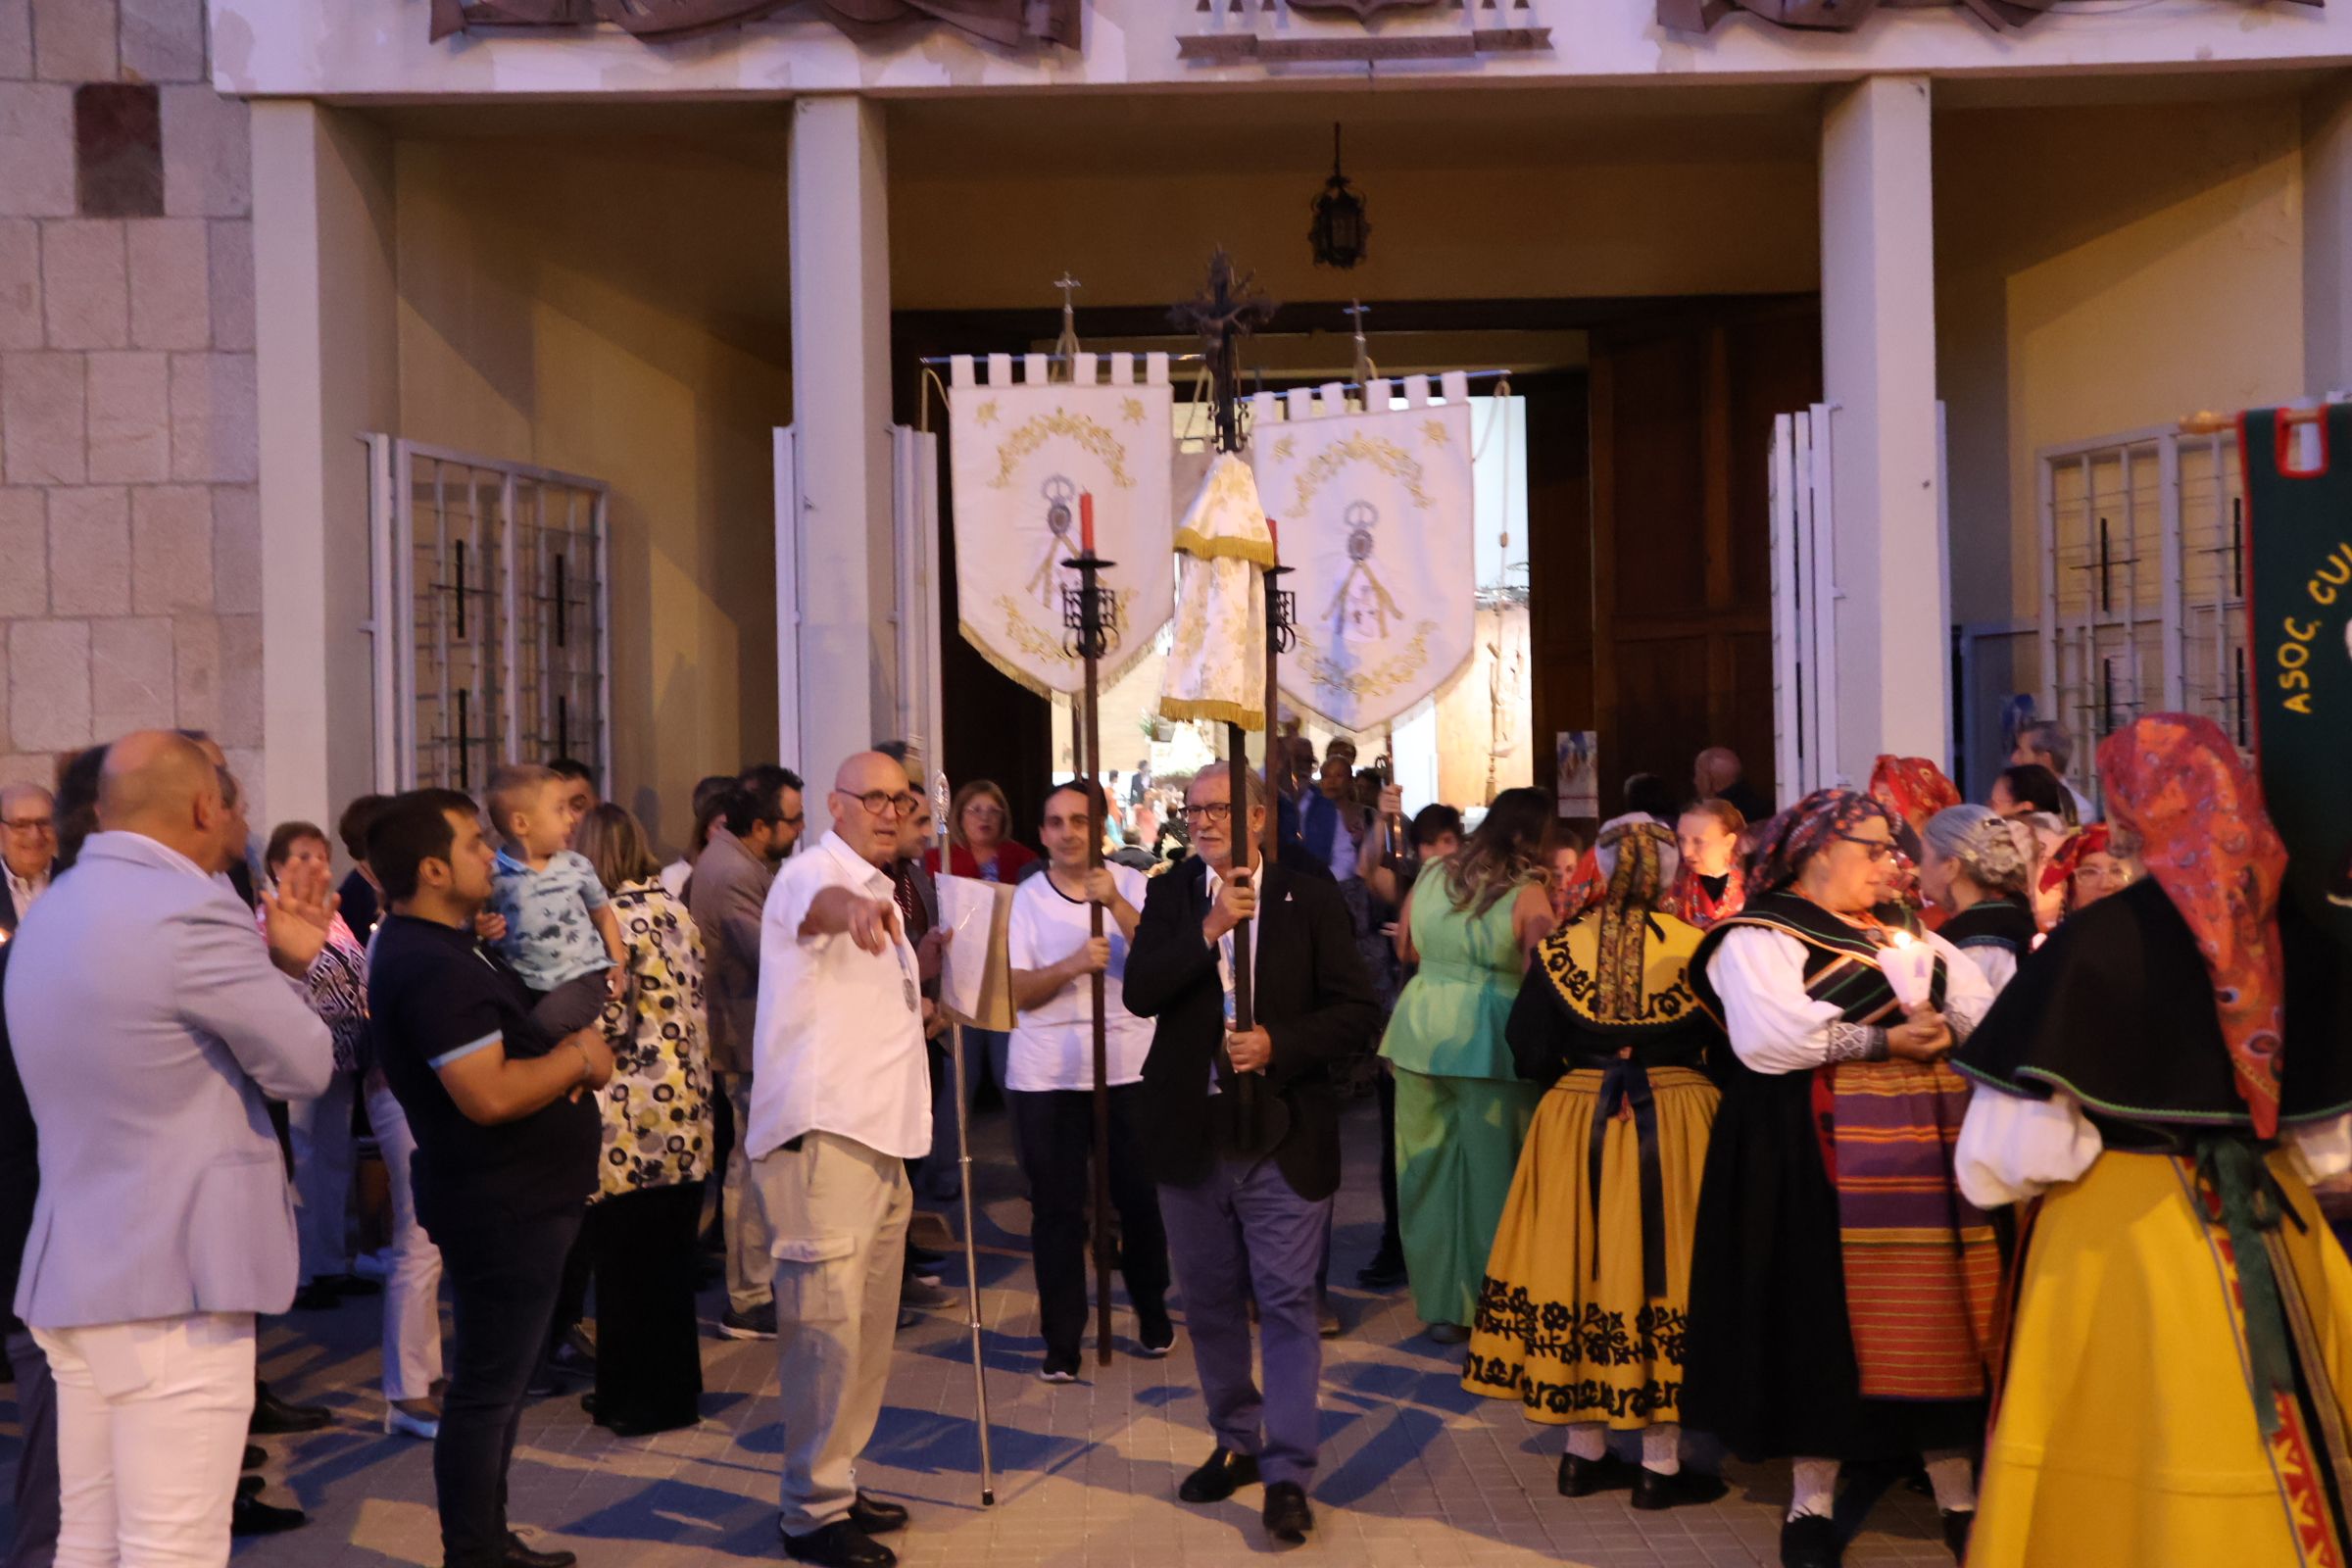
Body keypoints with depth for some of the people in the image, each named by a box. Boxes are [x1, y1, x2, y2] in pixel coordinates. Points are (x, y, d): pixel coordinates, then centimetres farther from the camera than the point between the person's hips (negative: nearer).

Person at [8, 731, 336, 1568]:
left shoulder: (51, 911, 15)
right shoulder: (188, 911, -17)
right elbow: (305, 1066, -11)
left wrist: (282, 959, 15)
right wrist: (276, 964, 6)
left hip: (74, 1268, 10)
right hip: (172, 1276, -9)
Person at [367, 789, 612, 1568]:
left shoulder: (433, 947, 11)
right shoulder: (432, 970, -23)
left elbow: (504, 1043, 21)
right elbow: (490, 1094, -31)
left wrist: (561, 1054, 1)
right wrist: (577, 1058, -15)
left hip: (511, 1196, 11)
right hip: (505, 1205, -11)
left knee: (496, 1383, 20)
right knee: (488, 1391, -1)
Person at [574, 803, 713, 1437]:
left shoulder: (611, 920, -14)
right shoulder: (674, 909, 9)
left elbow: (606, 1022, -18)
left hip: (632, 1121, -8)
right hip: (686, 1111, 8)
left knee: (626, 1262, 5)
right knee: (670, 1258, 16)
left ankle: (641, 1399, 14)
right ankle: (676, 1387, 26)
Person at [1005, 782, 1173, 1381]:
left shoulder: (1130, 886, 3)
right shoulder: (1025, 899, 3)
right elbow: (1016, 991, -4)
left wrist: (1116, 905, -23)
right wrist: (1073, 964, -21)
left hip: (1128, 1065, 0)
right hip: (1045, 1075, 0)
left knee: (1140, 1197, 8)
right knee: (1056, 1208, 2)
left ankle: (1152, 1313, 30)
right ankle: (1062, 1341, 11)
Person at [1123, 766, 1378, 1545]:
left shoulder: (1311, 896, -3)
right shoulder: (1169, 893, 3)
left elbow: (1356, 1007, -5)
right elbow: (1139, 993, -10)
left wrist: (1280, 1043, -18)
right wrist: (1207, 930, -22)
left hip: (1284, 1135, -3)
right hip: (1190, 1131, 3)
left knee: (1288, 1303, -1)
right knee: (1210, 1300, 14)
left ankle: (1287, 1471, 7)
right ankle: (1236, 1442, 31)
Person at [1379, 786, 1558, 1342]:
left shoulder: (1431, 878, 6)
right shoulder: (1527, 893, -10)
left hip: (1421, 1029, 5)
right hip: (1489, 1040, -5)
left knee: (1429, 1168, 12)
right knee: (1491, 1172, 6)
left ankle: (1440, 1305, 20)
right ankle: (1489, 1310, 14)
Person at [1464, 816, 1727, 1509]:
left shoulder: (1560, 948, -4)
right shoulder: (1698, 949, -8)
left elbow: (1530, 1053, -2)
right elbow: (1729, 1050, 0)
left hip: (1575, 1126, 2)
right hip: (1675, 1127, -2)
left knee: (1582, 1267, 11)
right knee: (1659, 1266, 5)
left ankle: (1585, 1451, 20)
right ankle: (1660, 1464, 11)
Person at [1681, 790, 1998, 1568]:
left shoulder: (1905, 933, 21)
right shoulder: (1757, 937, -2)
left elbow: (1981, 1003, 13)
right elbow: (1766, 1037, -18)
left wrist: (1942, 1027, -8)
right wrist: (1884, 1042, -15)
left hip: (1927, 1148, 6)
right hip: (1821, 1154, -6)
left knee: (1935, 1315, 5)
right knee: (1824, 1313, -2)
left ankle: (1956, 1495, 14)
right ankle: (1813, 1504, 8)